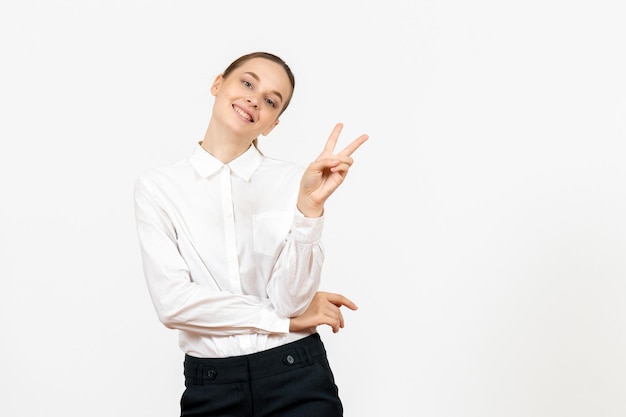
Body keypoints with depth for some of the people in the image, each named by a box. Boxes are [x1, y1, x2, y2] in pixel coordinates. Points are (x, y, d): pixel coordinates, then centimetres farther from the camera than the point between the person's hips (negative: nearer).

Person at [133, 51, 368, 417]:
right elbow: (172, 301, -11)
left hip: (297, 376, 0)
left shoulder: (292, 180, -4)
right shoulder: (157, 187, -2)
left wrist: (310, 205, -21)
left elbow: (291, 300, -10)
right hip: (211, 386, 1)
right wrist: (284, 319, -8)